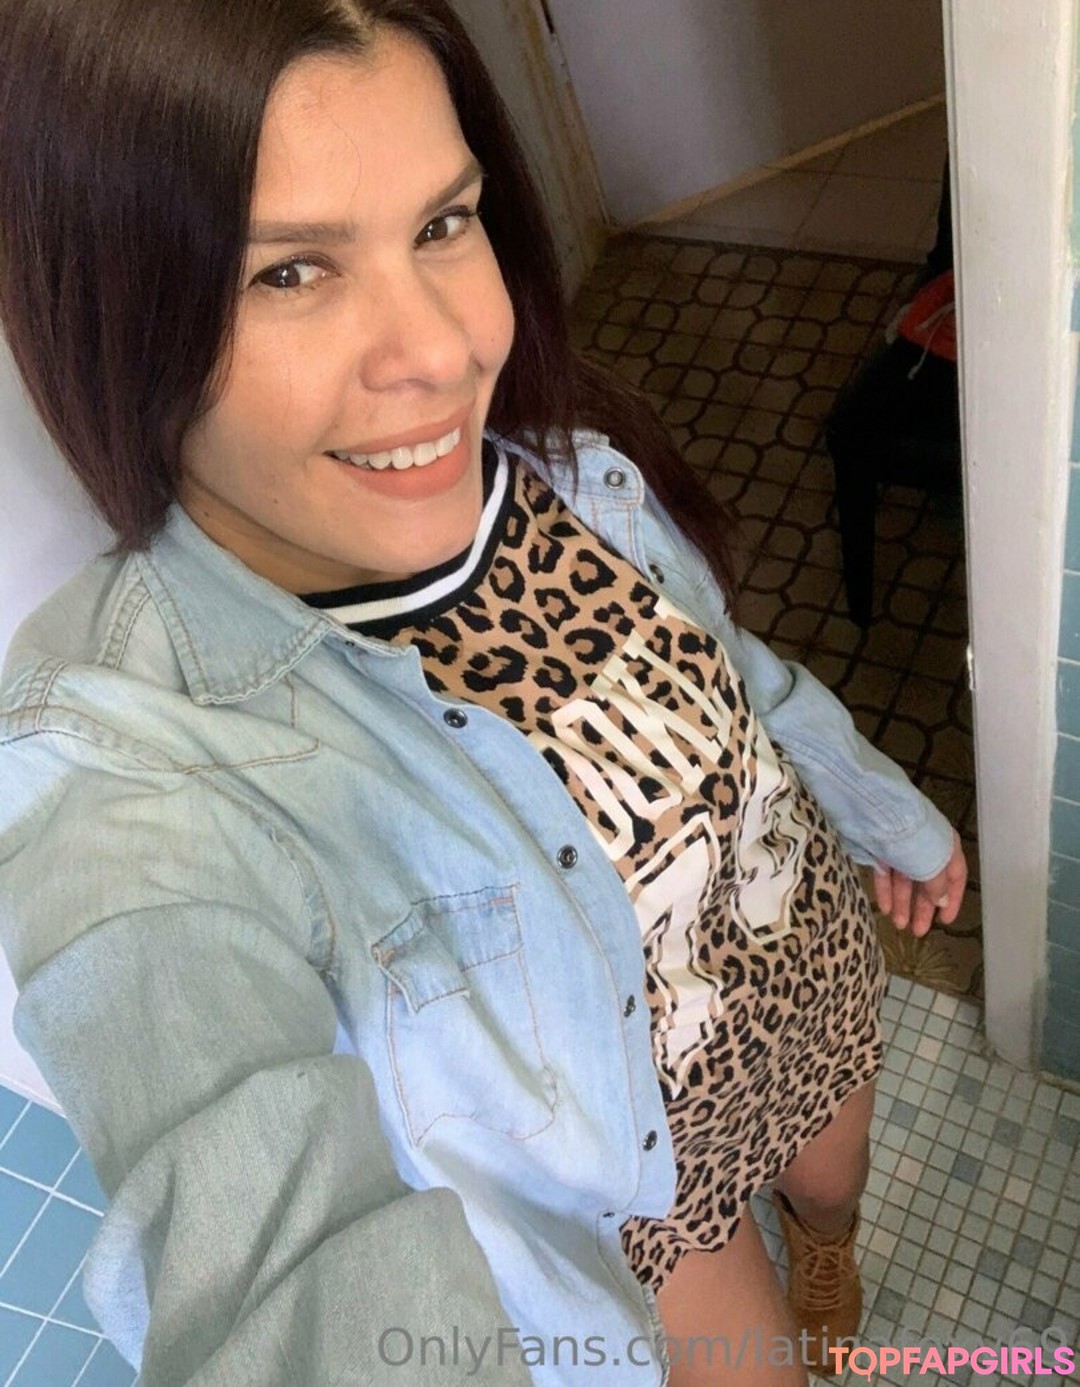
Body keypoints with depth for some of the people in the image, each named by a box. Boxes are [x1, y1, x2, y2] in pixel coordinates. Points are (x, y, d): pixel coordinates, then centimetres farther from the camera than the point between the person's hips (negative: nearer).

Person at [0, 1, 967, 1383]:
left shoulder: (564, 462, -20)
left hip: (810, 958, 6)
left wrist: (883, 809, 14)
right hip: (609, 1191, -4)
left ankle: (832, 1264, 72)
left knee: (837, 1186, 36)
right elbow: (286, 1257, -48)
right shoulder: (128, 812, -38)